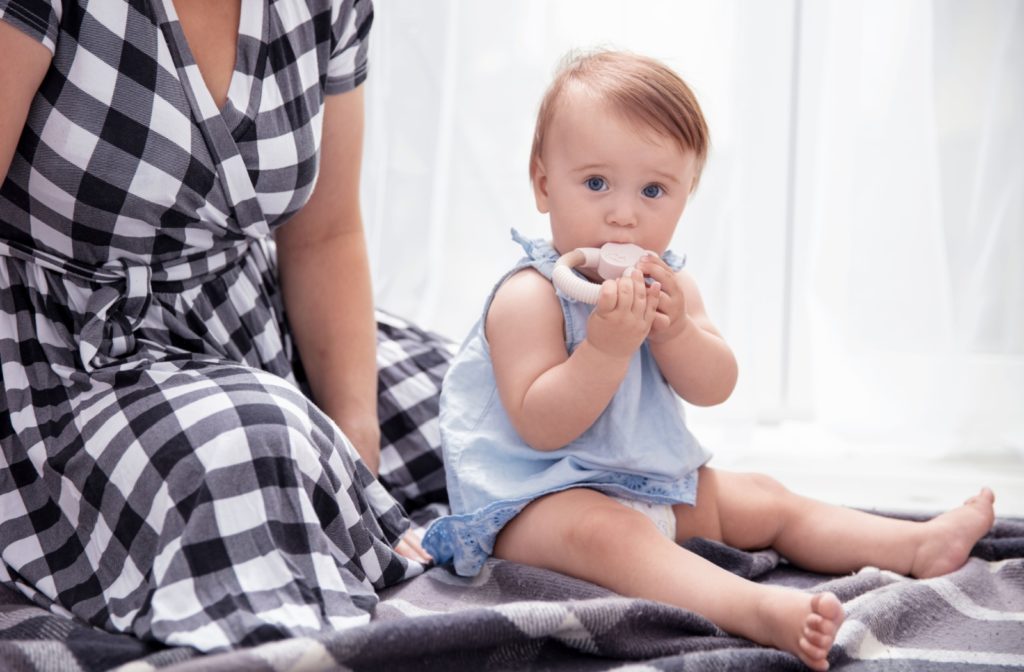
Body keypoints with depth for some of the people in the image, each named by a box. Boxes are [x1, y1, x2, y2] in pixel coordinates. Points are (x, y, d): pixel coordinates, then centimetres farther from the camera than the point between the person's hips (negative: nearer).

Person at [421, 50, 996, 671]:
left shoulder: (671, 285, 6)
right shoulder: (530, 297, -19)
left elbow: (714, 389, -4)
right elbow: (540, 426, -25)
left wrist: (673, 330, -24)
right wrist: (606, 348, -36)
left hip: (659, 484, 9)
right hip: (541, 495, -9)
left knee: (763, 500, 9)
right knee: (605, 531, -38)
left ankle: (919, 546, 15)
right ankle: (758, 610, -58)